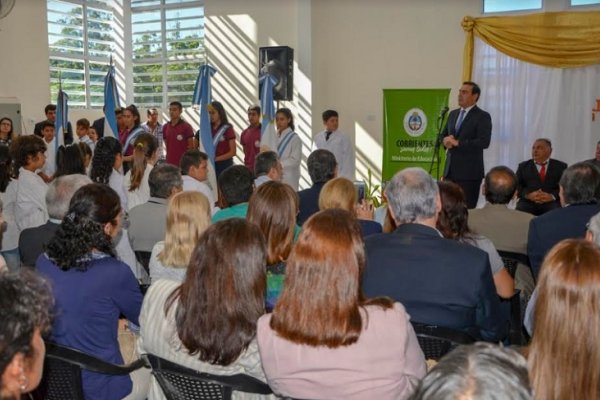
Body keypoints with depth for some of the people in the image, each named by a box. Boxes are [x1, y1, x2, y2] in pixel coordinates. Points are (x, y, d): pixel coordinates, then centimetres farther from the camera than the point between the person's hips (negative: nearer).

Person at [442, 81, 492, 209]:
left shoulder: (482, 116, -6)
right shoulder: (453, 114, 16)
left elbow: (484, 142, -17)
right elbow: (443, 135, 21)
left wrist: (457, 143, -19)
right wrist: (446, 141, -4)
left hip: (469, 171, -6)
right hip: (450, 169, 6)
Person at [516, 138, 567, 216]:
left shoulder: (560, 166, 17)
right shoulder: (523, 166, 20)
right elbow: (516, 185, 7)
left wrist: (552, 196, -15)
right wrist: (528, 195, -13)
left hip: (552, 203, 0)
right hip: (528, 202, 0)